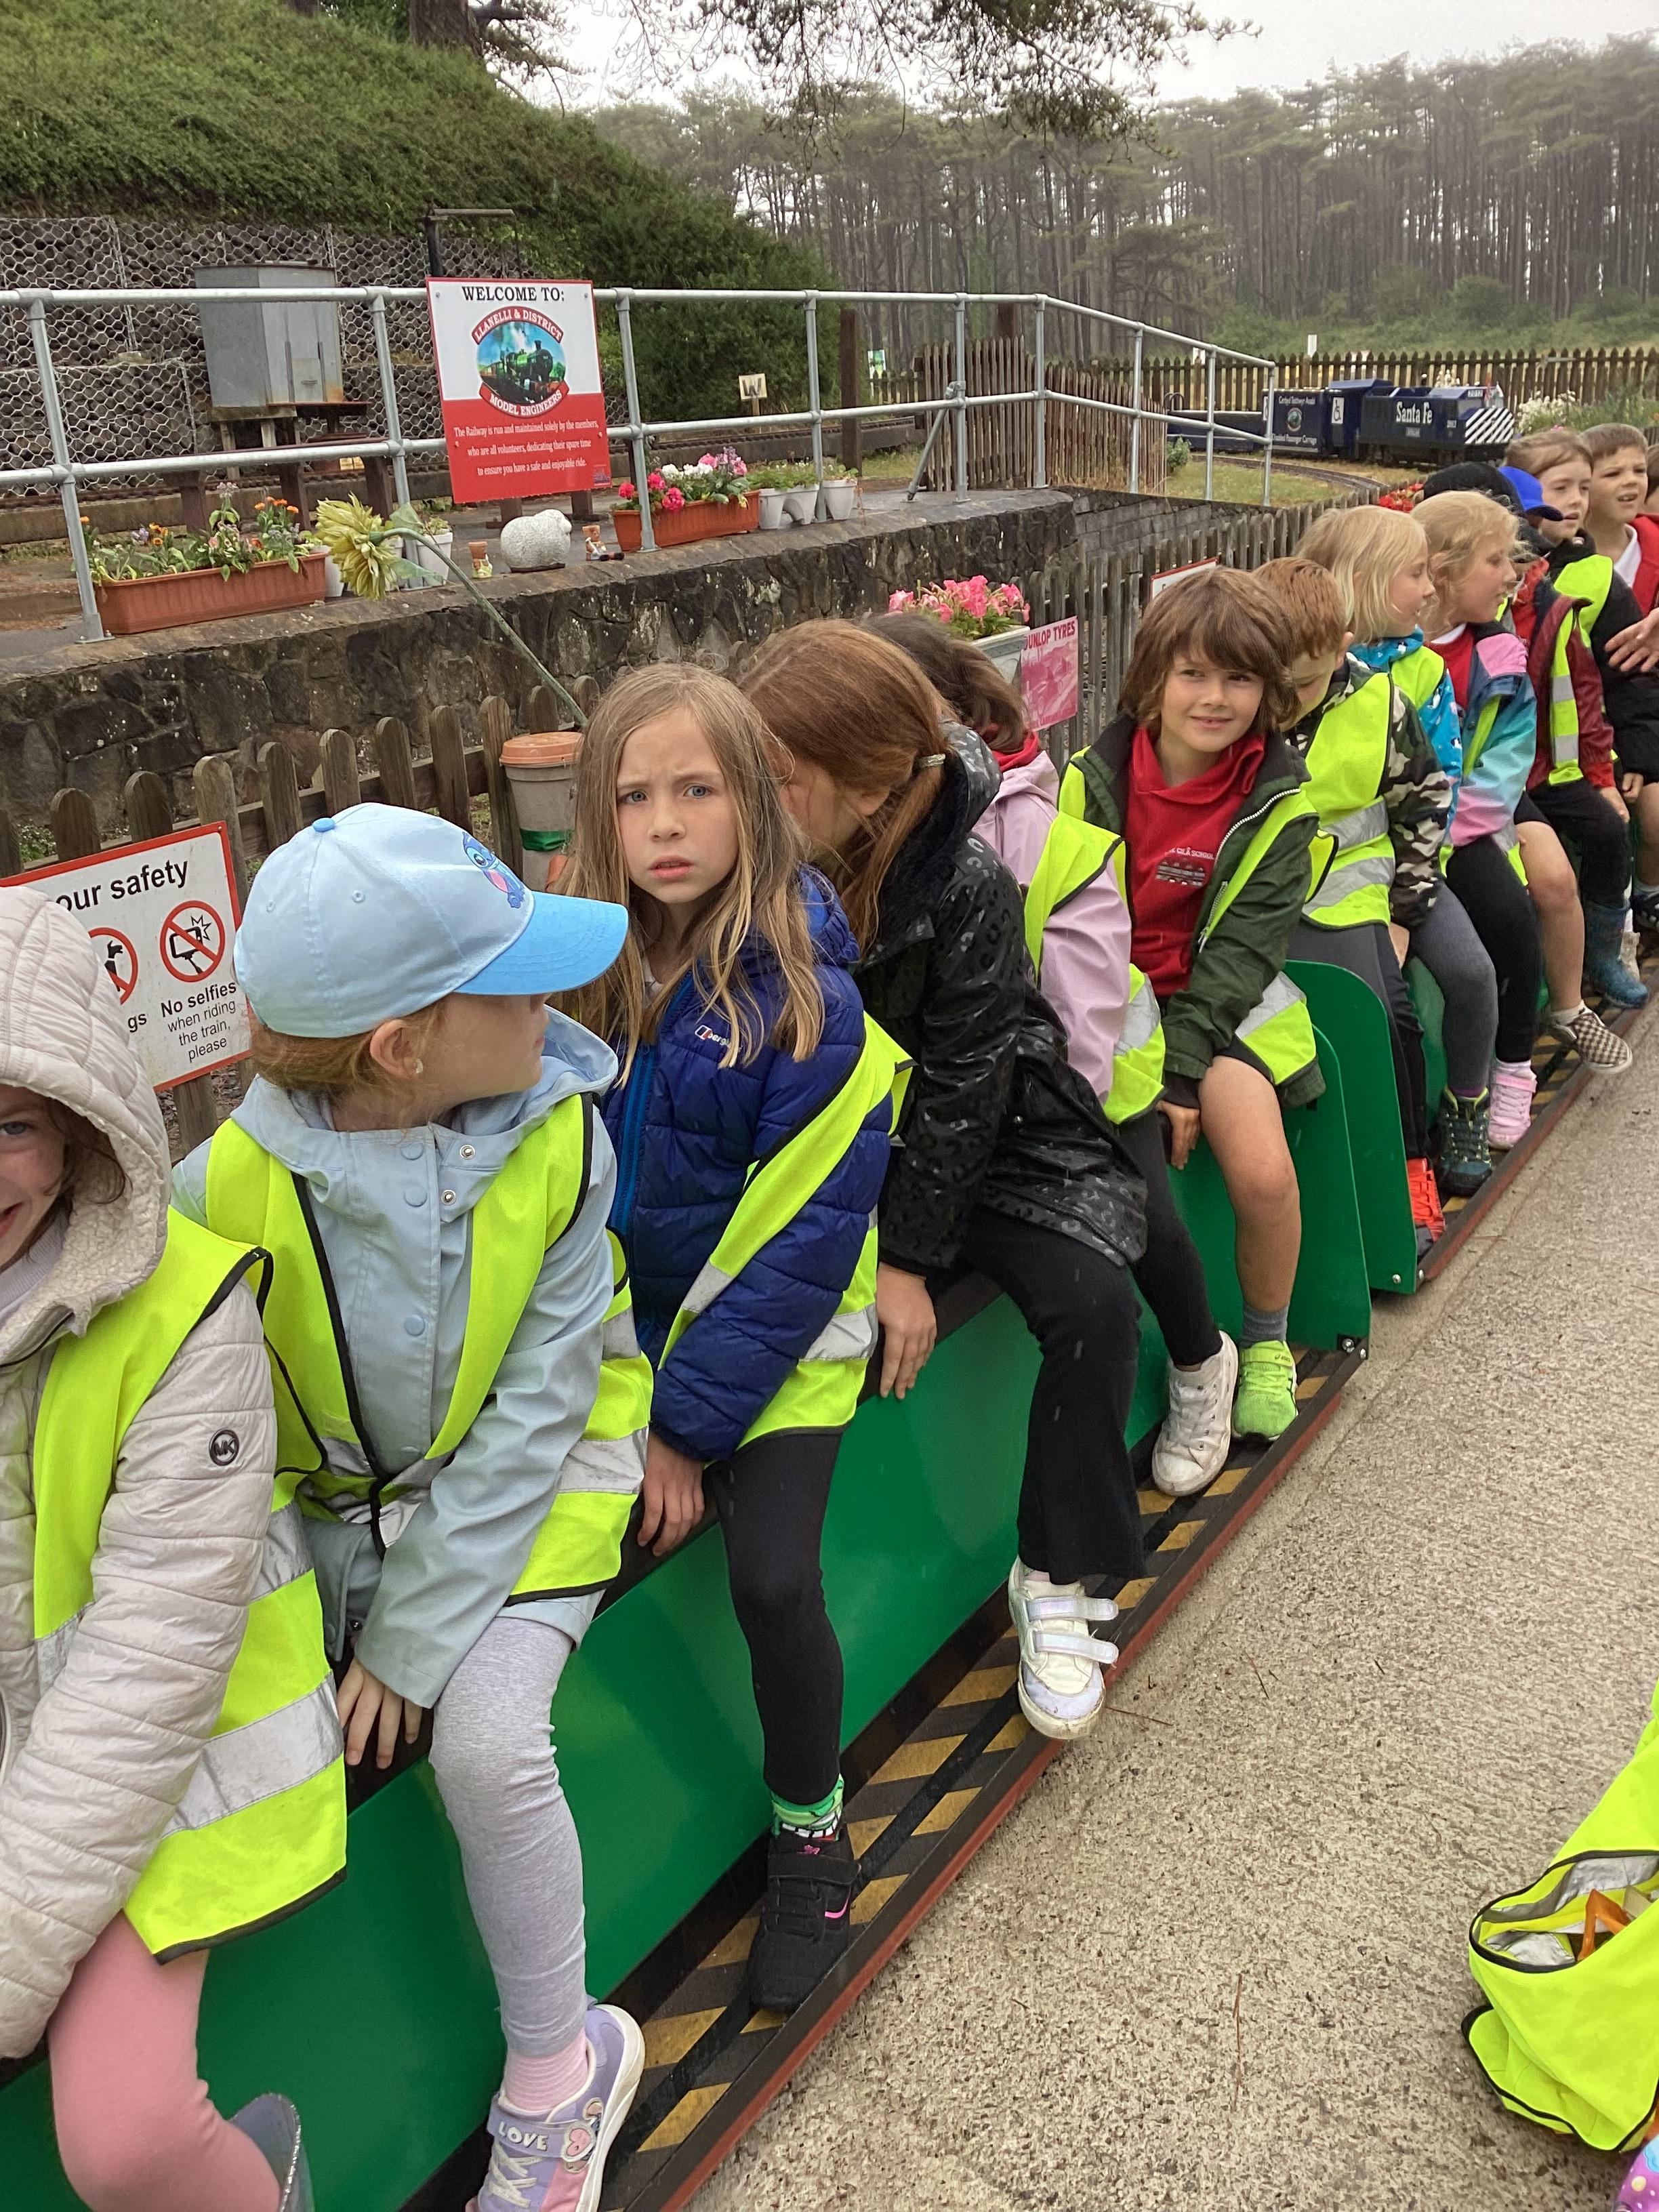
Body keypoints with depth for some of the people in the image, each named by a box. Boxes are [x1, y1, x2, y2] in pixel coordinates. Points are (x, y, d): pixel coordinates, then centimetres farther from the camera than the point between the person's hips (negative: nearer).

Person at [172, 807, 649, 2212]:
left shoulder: (559, 1138, -20)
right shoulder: (231, 1187, -22)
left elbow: (534, 1412, -17)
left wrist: (413, 1634, -18)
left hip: (528, 1480, -2)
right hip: (332, 1499, 2)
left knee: (485, 1740, -20)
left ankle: (556, 2068, 7)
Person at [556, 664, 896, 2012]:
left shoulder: (805, 994, -16)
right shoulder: (590, 972, -3)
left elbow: (803, 1237, -16)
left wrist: (690, 1422, -15)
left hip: (776, 1339, -4)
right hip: (629, 1330, 4)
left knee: (771, 1578, -17)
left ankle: (812, 1826, 13)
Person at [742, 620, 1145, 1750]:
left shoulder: (968, 887, -21)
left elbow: (958, 1086, -17)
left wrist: (909, 1259, -16)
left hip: (978, 1144, -2)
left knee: (1091, 1303, -23)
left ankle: (1058, 1578, -5)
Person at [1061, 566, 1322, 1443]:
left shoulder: (1279, 796, -6)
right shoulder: (1096, 776, -4)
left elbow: (1246, 945, -11)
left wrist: (1177, 1069, -20)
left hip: (1222, 1000, -1)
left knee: (1263, 1171, -21)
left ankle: (1266, 1340, 8)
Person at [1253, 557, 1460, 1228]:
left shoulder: (1378, 705, -5)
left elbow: (1424, 804, 9)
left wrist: (1404, 911, 6)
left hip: (1347, 890, 1)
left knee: (1387, 1009, -16)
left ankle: (1412, 1166, 7)